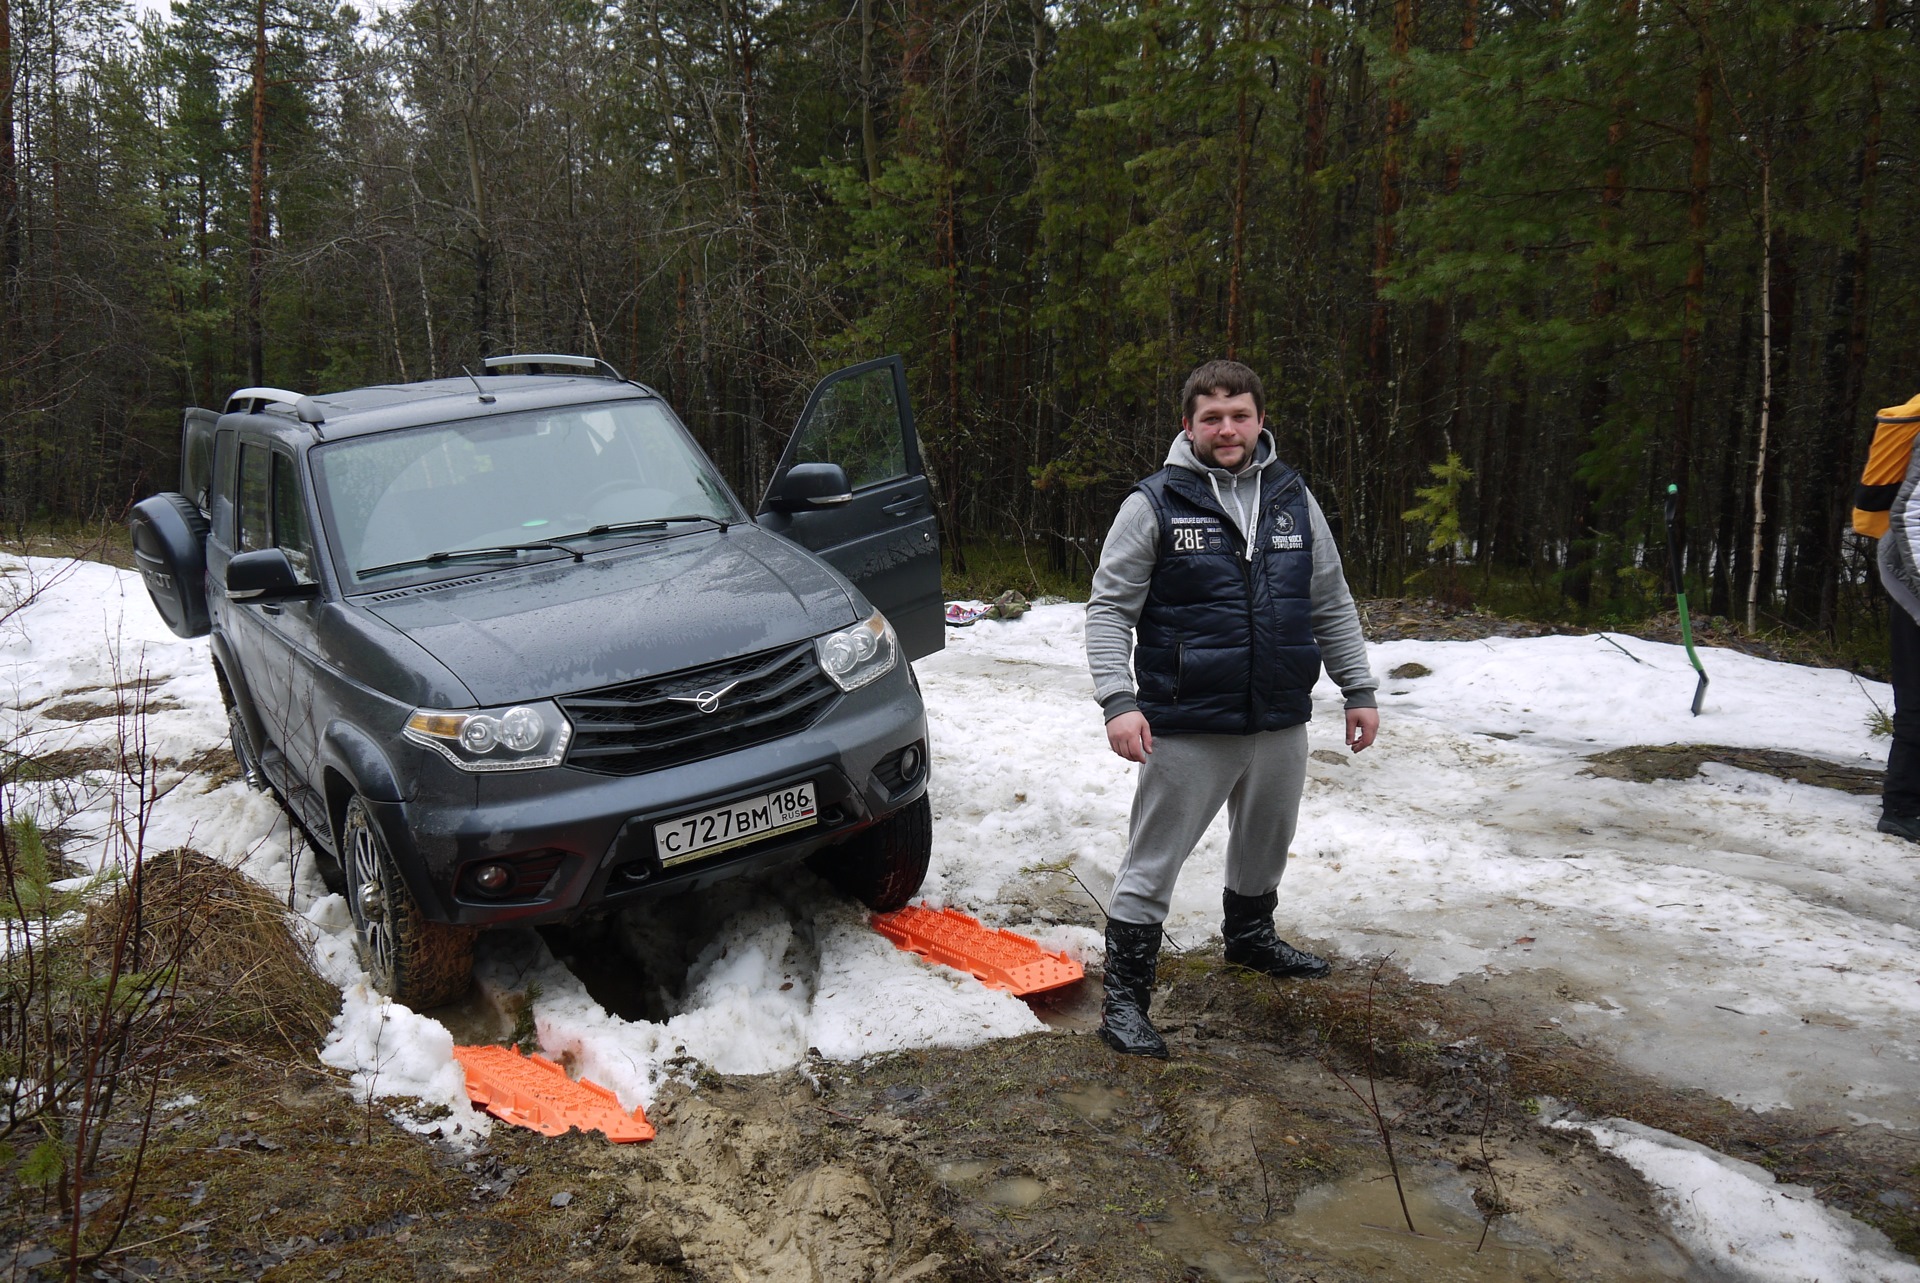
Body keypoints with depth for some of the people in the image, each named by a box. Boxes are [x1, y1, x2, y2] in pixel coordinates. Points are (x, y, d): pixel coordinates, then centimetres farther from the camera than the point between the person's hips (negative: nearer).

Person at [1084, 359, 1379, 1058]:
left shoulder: (1294, 500, 7)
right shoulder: (1154, 504, -7)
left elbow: (1332, 606, 15)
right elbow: (1108, 608, -8)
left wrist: (1359, 690, 12)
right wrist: (1118, 700, -19)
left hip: (1281, 721, 5)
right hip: (1187, 727, -5)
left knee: (1265, 844, 24)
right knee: (1153, 861, -1)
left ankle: (1250, 936, 50)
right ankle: (1124, 996, 10)